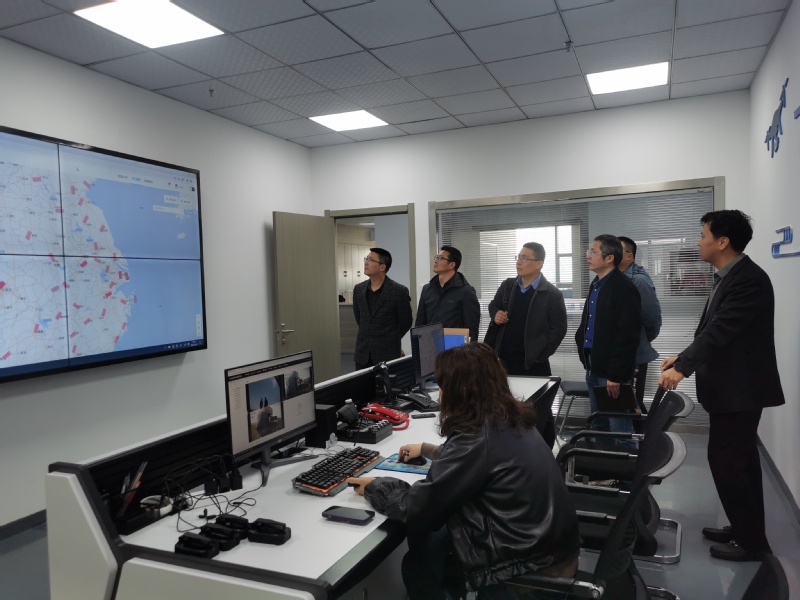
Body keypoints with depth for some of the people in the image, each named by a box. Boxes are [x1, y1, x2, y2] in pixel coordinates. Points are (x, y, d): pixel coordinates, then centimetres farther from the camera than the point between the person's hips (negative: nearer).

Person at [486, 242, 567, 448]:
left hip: (533, 364, -5)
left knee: (540, 411, 8)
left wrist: (541, 355, -12)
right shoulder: (507, 286, 6)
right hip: (504, 360, 5)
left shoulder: (552, 294, -9)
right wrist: (495, 315, -4)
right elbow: (493, 306, 20)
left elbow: (558, 329, -7)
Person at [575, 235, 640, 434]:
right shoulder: (596, 284, 13)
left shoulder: (624, 288, -15)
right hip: (593, 367, 9)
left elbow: (627, 336, -19)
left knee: (619, 428, -1)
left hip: (611, 371, -9)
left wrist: (616, 374, -19)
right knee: (598, 424, 17)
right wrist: (583, 350, 14)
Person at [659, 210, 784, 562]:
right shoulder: (728, 277, 11)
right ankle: (746, 530, 31)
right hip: (730, 386, 10)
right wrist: (683, 359, 10)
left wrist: (683, 368, -32)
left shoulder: (749, 279, -20)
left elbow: (721, 330, -29)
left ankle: (751, 541, 12)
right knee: (738, 461, 18)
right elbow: (713, 329, 15)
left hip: (740, 388, -10)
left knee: (727, 461, -2)